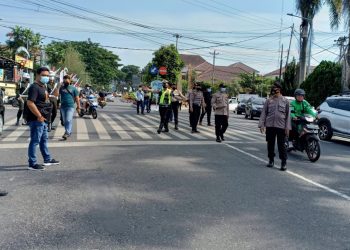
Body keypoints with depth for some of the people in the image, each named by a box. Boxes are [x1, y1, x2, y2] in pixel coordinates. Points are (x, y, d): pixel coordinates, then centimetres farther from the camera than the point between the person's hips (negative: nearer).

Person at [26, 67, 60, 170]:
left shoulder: (43, 87, 15)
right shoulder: (34, 87, -15)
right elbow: (30, 103, -25)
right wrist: (39, 116, -23)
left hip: (43, 119, 10)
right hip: (37, 119, -10)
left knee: (44, 140, 20)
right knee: (35, 141, -4)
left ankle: (47, 159, 33)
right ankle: (32, 164, 4)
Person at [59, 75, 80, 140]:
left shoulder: (73, 88, 5)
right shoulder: (61, 88, 14)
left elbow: (77, 98, 4)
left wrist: (78, 107, 1)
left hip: (70, 106, -4)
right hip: (63, 107, 5)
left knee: (68, 120, -14)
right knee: (65, 121, 10)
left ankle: (67, 133, -17)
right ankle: (69, 132, 22)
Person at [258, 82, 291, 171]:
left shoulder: (285, 101, 4)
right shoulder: (269, 101, 7)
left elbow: (288, 115, 3)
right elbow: (264, 113, 5)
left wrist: (287, 127, -4)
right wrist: (261, 124, -4)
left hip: (281, 126, -2)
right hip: (270, 126, 2)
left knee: (281, 145, -2)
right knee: (270, 144, 9)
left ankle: (284, 162, 4)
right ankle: (271, 160, 23)